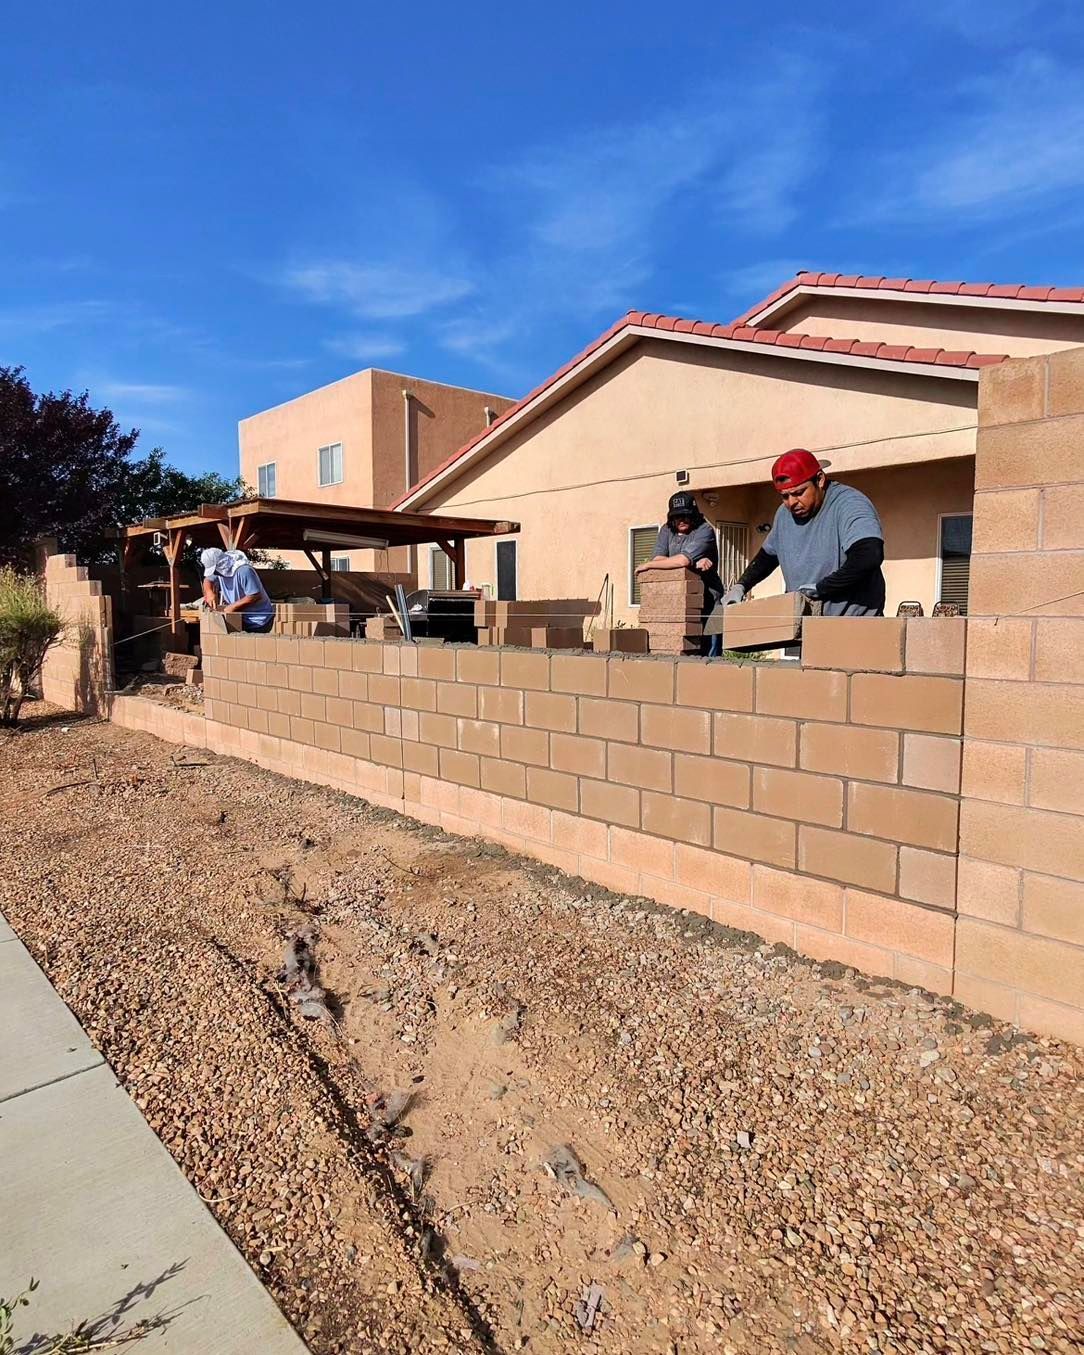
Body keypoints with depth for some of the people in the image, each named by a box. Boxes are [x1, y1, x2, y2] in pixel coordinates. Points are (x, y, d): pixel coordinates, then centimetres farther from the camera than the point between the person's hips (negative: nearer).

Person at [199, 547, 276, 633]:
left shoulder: (244, 570, -26)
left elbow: (255, 596, -27)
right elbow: (208, 580, 16)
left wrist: (231, 607, -22)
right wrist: (209, 593, -7)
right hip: (242, 619, 8)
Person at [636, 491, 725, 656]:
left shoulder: (704, 531, -6)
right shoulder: (666, 531, 12)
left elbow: (682, 560, -19)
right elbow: (658, 559, -2)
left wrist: (647, 565, -9)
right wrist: (694, 564, -12)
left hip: (707, 601, -4)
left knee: (708, 655, -7)